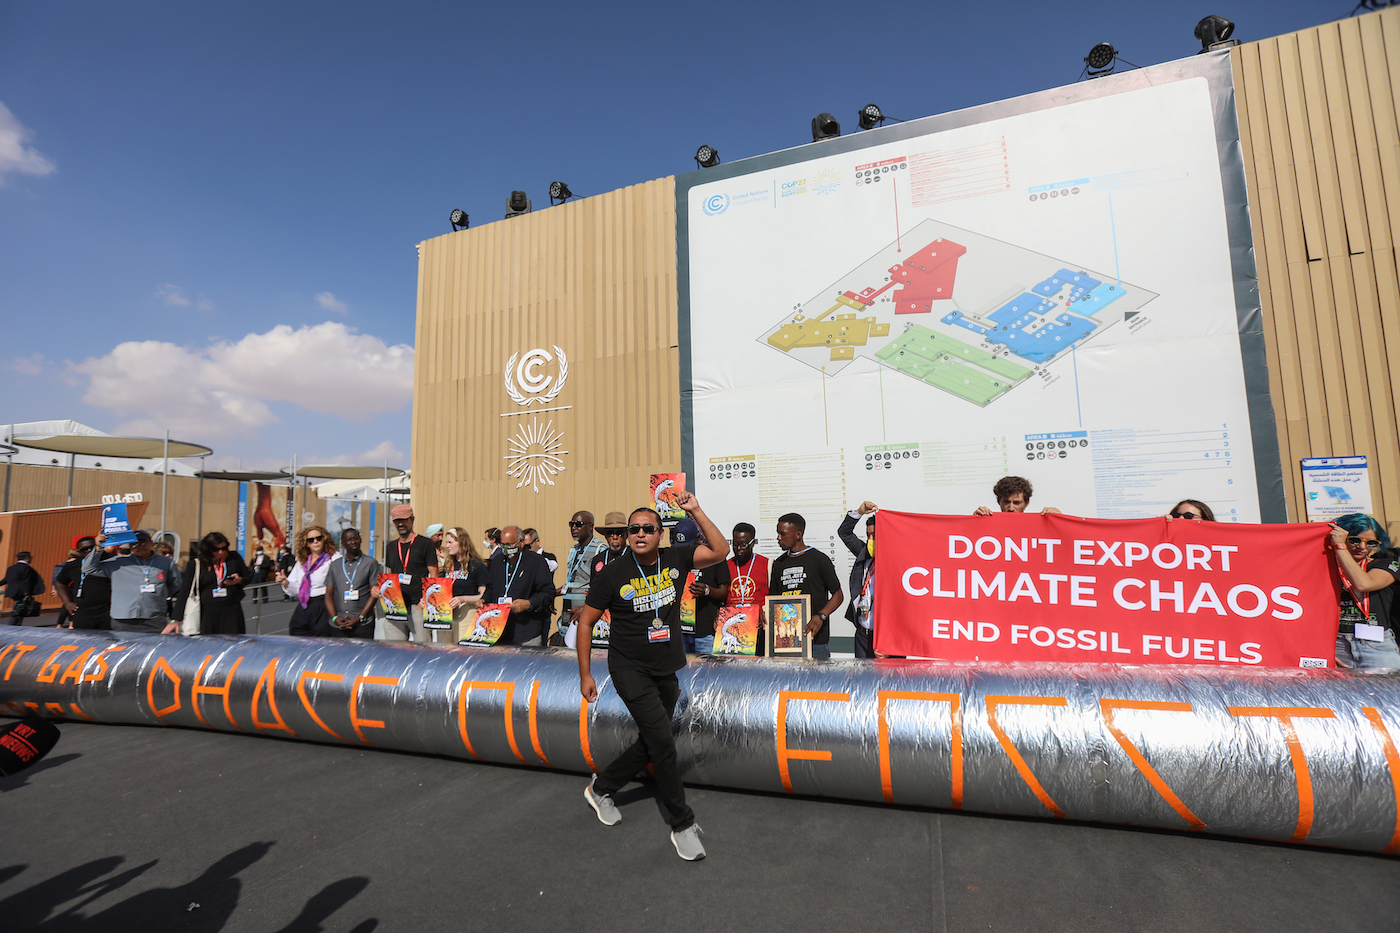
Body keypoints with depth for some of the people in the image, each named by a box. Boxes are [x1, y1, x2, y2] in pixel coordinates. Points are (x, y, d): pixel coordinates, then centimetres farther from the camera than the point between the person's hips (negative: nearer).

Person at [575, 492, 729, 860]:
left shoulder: (675, 559, -5)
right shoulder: (612, 575, -12)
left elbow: (720, 551, -11)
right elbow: (586, 622, -4)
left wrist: (696, 512, -19)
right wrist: (585, 675, -5)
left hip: (666, 671, 5)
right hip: (630, 670, -5)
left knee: (651, 744, 17)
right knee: (662, 741, -11)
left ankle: (601, 788, 41)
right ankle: (682, 824, 9)